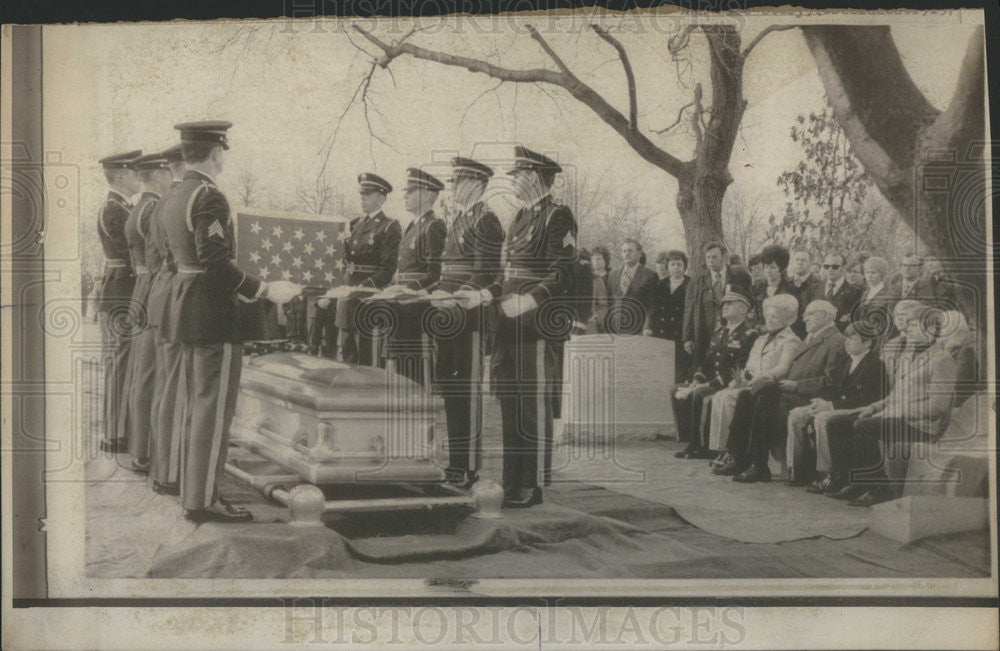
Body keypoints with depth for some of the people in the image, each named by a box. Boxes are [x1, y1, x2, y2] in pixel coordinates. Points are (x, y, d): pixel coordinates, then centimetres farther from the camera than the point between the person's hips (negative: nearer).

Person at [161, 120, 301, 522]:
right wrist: (266, 291, -19)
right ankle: (203, 501, 0)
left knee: (196, 406, 16)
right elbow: (215, 263, -24)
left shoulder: (175, 197, 13)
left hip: (185, 306, 10)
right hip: (213, 316, -10)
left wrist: (237, 289, 26)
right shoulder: (210, 198, -16)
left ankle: (192, 492, 23)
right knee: (214, 409, -4)